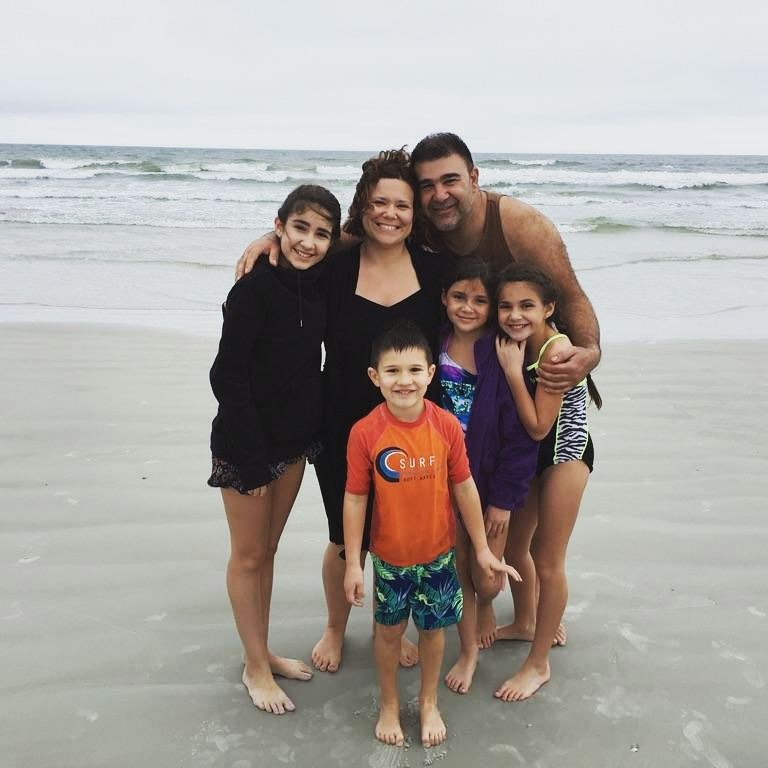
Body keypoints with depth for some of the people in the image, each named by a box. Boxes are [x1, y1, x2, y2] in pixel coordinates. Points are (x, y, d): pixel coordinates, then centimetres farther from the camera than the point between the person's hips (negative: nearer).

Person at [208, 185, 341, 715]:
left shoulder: (321, 284, -2)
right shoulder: (256, 287, -20)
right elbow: (228, 376, -19)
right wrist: (253, 458, -18)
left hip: (295, 437, 6)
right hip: (245, 442, -6)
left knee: (268, 550, 18)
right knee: (249, 556, 9)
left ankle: (264, 652, 34)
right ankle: (256, 667, 24)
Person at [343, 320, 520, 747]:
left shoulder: (447, 426, -15)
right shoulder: (365, 432, -19)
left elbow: (464, 488, -5)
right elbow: (355, 499, -11)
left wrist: (482, 549, 2)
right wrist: (353, 564, -8)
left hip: (438, 553, 1)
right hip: (389, 555, -1)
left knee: (432, 628, 18)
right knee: (388, 629, 17)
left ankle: (429, 702, 42)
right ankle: (389, 704, 41)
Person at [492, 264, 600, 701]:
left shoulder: (556, 350, -28)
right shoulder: (513, 344, -7)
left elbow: (538, 427, -27)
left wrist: (512, 370, -29)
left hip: (564, 454, -7)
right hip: (527, 454, 7)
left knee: (548, 562, 1)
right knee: (514, 546, 18)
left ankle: (539, 664, 17)